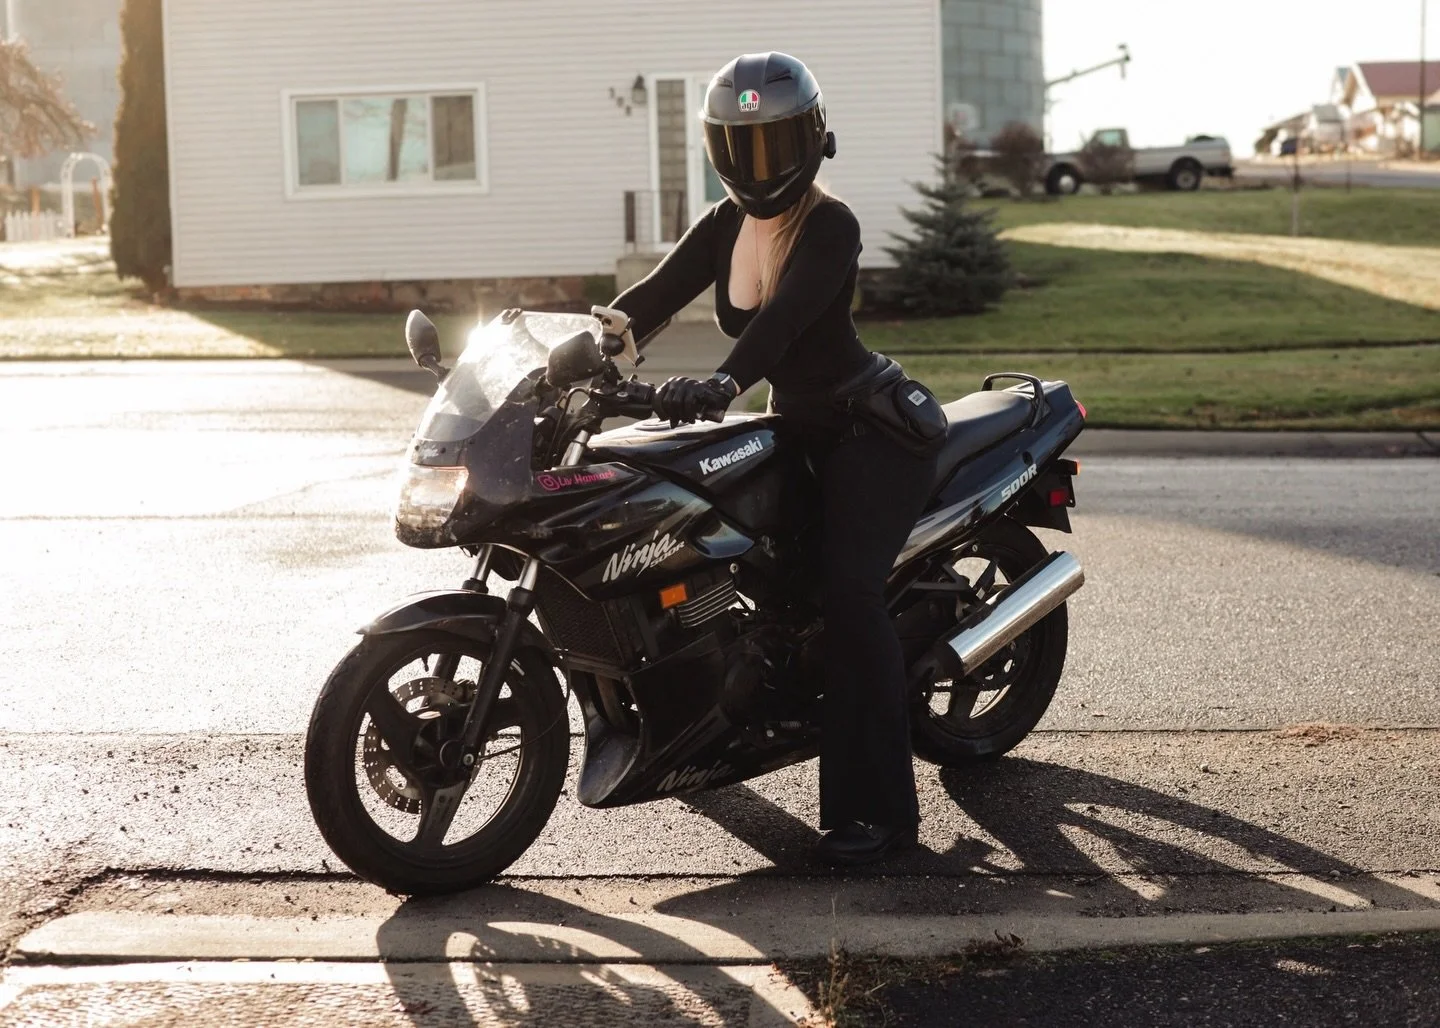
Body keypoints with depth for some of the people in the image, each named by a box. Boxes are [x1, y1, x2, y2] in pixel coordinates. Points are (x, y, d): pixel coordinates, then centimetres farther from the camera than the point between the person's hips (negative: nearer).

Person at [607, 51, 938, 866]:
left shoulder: (830, 226, -18)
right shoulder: (725, 227, 4)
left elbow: (788, 312, -36)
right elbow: (652, 298, -4)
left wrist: (725, 383, -53)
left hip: (876, 431, -8)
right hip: (799, 430, 8)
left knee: (850, 596, -22)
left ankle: (883, 809, -20)